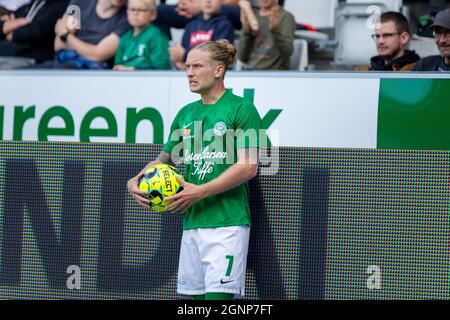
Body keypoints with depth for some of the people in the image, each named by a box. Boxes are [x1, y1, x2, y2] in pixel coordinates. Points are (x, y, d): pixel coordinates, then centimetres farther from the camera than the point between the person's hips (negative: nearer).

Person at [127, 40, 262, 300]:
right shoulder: (186, 114, 16)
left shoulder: (241, 108, -4)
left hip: (227, 221, -7)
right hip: (192, 222, 7)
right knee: (193, 293, 7)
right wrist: (136, 181, 5)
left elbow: (249, 167, -11)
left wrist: (201, 192, -16)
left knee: (218, 293, -14)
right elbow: (166, 158, 25)